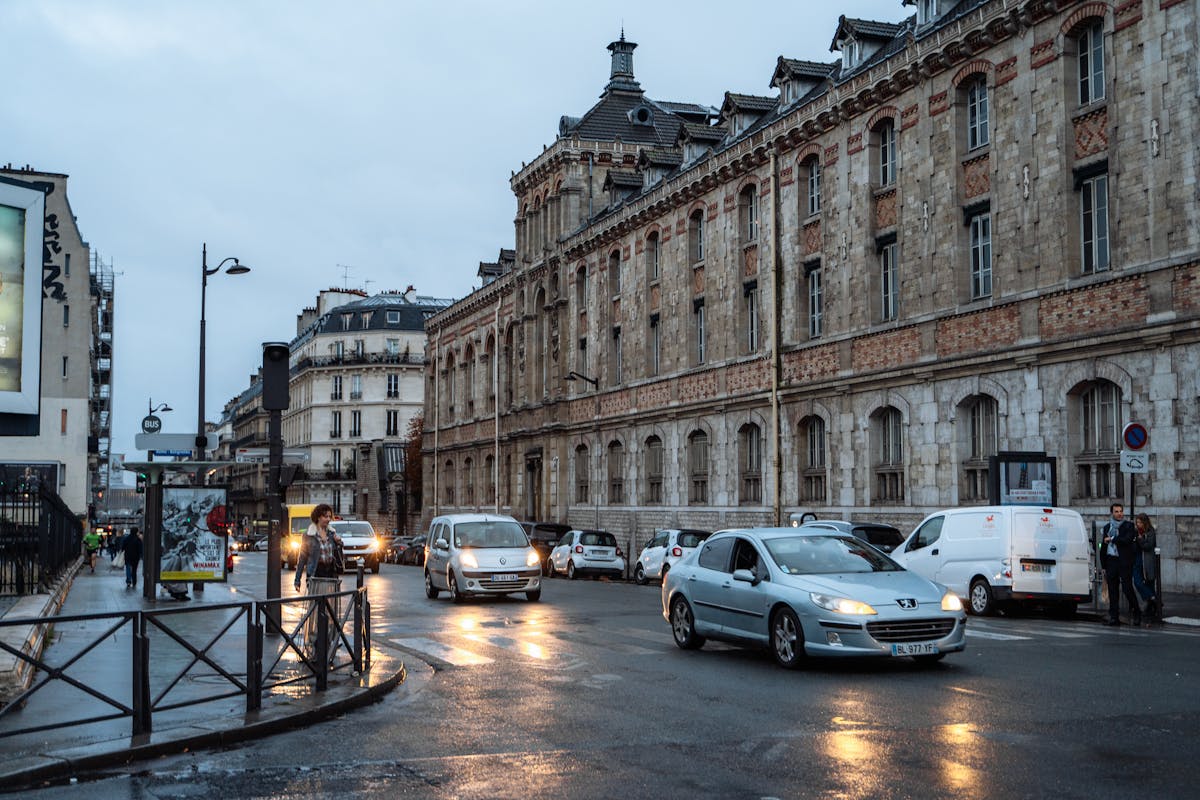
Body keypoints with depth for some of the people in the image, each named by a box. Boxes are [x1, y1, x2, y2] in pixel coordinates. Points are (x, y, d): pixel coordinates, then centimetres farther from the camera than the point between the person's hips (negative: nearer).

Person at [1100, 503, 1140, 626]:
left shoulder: (1128, 526, 0)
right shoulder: (1107, 527, 16)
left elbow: (1127, 540, -18)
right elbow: (1103, 547, 18)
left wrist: (1112, 539, -7)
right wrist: (1104, 566, 16)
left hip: (1124, 562, -5)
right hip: (1111, 561, 5)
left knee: (1127, 588, -7)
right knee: (1112, 591, 5)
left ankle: (1136, 612, 11)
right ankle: (1114, 618, 8)